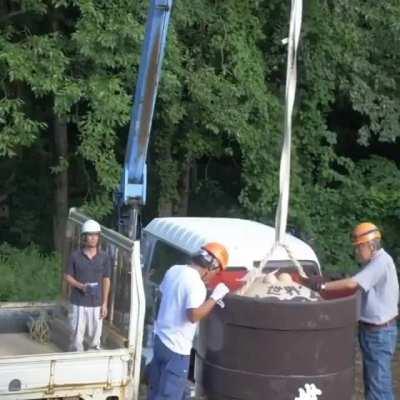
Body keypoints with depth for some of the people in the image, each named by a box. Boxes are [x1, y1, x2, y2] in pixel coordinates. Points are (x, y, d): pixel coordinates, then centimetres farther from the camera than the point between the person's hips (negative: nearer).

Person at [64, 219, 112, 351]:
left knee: (95, 335, 8)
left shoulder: (104, 258, -1)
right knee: (77, 333, 3)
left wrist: (104, 304, 0)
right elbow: (67, 276, 2)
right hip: (78, 303, -1)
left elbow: (106, 281, 3)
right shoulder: (75, 256, -5)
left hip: (96, 303, 1)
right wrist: (80, 286, -17)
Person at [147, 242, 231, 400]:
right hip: (176, 347, -9)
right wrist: (215, 297, -21)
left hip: (160, 338, 9)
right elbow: (194, 315, -30)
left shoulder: (174, 270, 5)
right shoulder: (196, 284, -21)